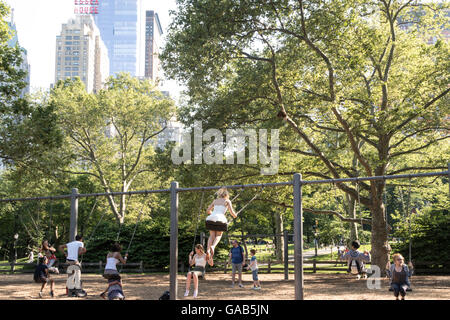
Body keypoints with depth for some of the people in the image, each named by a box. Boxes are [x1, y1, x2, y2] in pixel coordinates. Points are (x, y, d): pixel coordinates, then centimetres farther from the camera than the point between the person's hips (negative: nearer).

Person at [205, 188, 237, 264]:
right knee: (219, 235, 14)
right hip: (220, 219, -3)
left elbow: (208, 210, 23)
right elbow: (231, 212, 5)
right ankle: (213, 246, -16)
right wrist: (235, 216, 27)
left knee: (212, 235, 13)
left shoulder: (215, 200, 23)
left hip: (211, 218, 3)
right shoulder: (227, 201, 13)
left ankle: (208, 249, -12)